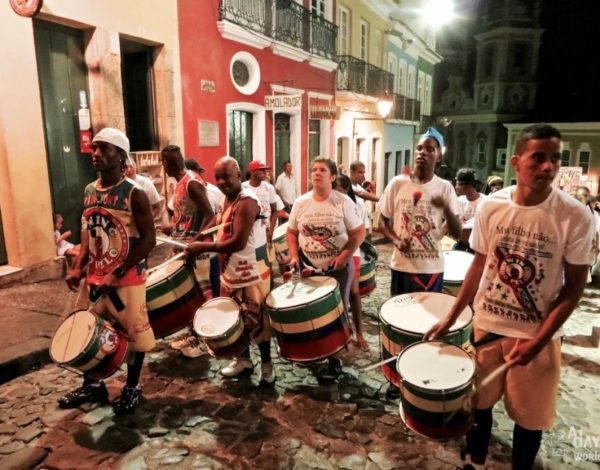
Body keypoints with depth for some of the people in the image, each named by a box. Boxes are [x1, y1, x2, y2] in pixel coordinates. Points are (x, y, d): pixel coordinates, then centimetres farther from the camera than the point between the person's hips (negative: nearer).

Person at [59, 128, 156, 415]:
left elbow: (148, 240, -17)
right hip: (94, 277, 7)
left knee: (133, 333, 6)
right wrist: (78, 267, 2)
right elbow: (87, 234, 15)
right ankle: (93, 385, 37)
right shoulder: (89, 192, 7)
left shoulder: (134, 195, -14)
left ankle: (132, 388, 27)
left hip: (128, 279, -6)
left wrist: (117, 273, -21)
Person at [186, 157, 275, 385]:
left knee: (257, 321, 3)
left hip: (251, 273, -9)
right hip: (232, 271, 9)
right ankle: (243, 359, 36)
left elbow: (238, 243, -28)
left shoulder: (246, 201, -21)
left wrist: (204, 247, -21)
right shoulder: (229, 198, 8)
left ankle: (267, 364, 21)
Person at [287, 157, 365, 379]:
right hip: (308, 267, 3)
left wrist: (345, 256, -18)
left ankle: (334, 359, 20)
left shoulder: (343, 202, -10)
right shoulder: (300, 203, -2)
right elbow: (291, 231, 7)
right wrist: (294, 255, -7)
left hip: (338, 267, -2)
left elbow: (359, 232, -7)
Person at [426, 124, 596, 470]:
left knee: (531, 417, 14)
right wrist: (451, 318, 2)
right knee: (479, 402, 18)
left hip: (539, 335, -2)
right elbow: (479, 266, 2)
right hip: (486, 325, 2)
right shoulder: (491, 207, -8)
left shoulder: (576, 217, -15)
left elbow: (574, 288, -9)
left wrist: (537, 341, -16)